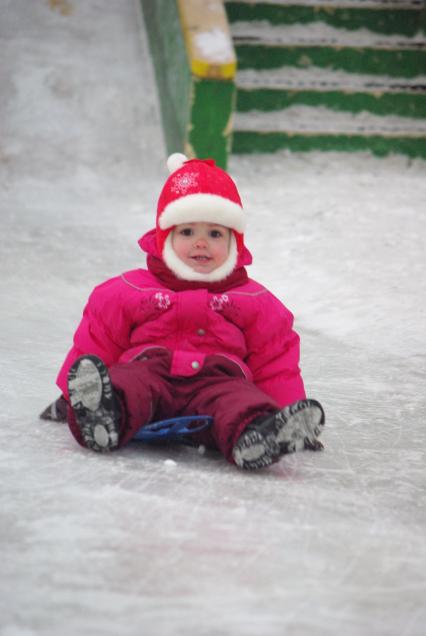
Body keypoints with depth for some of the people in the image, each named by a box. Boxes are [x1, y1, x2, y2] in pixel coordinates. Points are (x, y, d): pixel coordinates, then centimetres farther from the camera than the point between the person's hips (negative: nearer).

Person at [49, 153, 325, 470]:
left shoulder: (254, 301, 18)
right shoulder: (128, 291, 16)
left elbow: (275, 361, 15)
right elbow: (96, 344, 18)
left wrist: (289, 409, 2)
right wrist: (69, 395, 11)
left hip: (217, 378, 0)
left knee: (239, 399, -36)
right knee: (128, 384, -36)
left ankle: (254, 436, -69)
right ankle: (105, 414, -69)